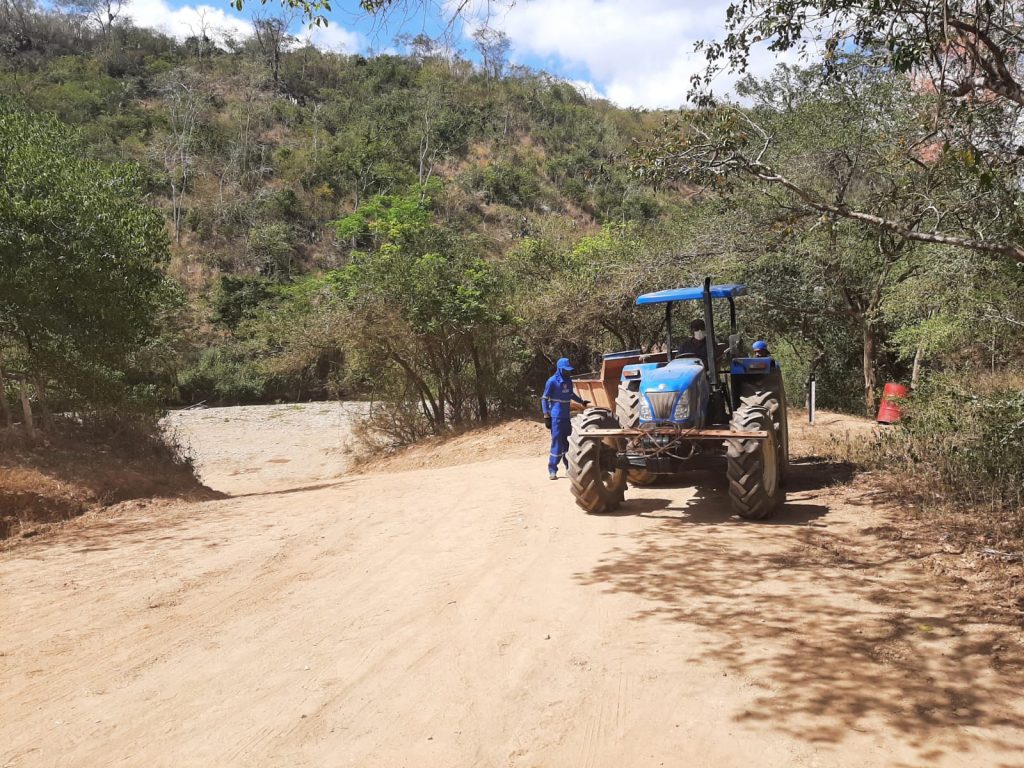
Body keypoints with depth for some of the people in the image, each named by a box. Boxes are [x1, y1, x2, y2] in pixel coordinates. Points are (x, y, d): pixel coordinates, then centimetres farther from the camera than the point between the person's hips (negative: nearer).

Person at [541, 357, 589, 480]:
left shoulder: (569, 380, 10)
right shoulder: (552, 381, -9)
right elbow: (544, 399, -7)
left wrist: (582, 401, 25)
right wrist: (546, 416, -12)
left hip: (567, 417, 7)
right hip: (556, 417, -7)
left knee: (567, 443, 13)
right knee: (557, 443, -7)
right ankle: (552, 470, -2)